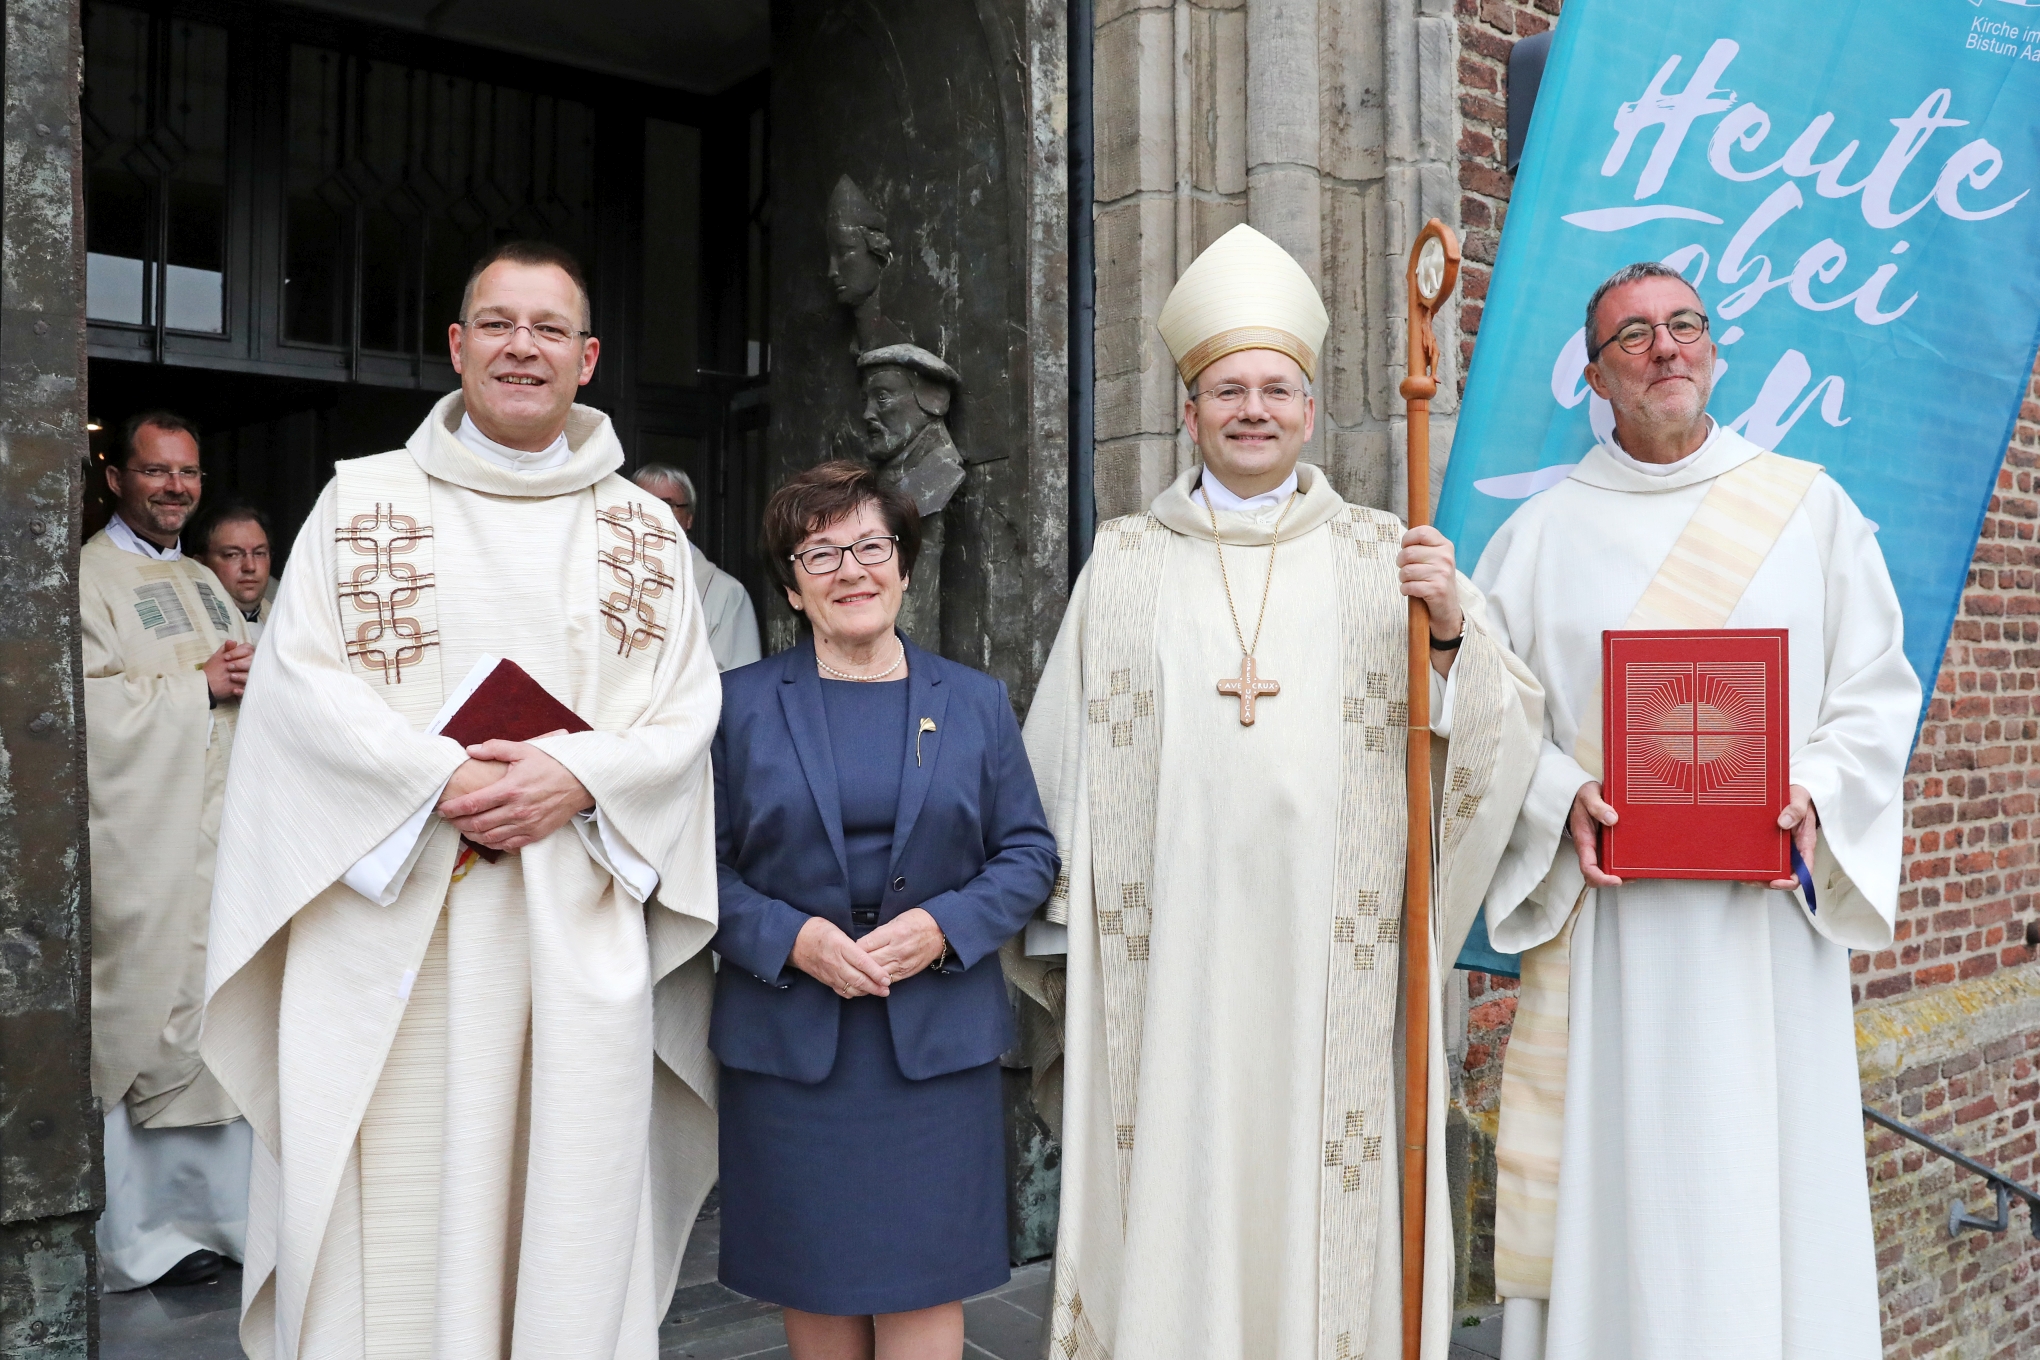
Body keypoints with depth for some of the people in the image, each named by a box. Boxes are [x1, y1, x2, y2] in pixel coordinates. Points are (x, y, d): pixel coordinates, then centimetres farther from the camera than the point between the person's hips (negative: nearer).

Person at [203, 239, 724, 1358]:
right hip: (395, 924, 0)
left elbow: (687, 712, 6)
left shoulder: (646, 534, 12)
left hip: (582, 931, 1)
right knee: (394, 1216, 1)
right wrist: (445, 779, -13)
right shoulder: (362, 501, 10)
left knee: (571, 1205, 3)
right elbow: (299, 679, 0)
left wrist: (575, 777, -13)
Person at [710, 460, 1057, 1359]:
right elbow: (704, 866, 1)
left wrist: (943, 927, -12)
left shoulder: (976, 702, 7)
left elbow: (1028, 854, 4)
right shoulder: (741, 704, 3)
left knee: (925, 1284, 4)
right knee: (813, 1282, 10)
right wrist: (793, 939, -15)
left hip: (938, 1042, 1)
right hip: (787, 1040, 0)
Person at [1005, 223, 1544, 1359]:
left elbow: (1502, 737, 2)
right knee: (1169, 1211, 4)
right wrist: (1064, 936, 5)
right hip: (1167, 956, 0)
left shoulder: (1383, 556, 8)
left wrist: (1452, 627, -17)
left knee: (1325, 1206, 5)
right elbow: (1066, 759, 8)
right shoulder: (1125, 562, 9)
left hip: (1331, 959, 0)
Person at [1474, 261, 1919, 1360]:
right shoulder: (1542, 533, 8)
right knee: (1619, 1179, 1)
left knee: (1768, 1178, 3)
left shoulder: (1811, 507, 10)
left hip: (1769, 912, 1)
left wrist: (1816, 791, -10)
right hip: (1605, 915, 0)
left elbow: (1878, 689, 7)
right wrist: (1561, 796, -12)